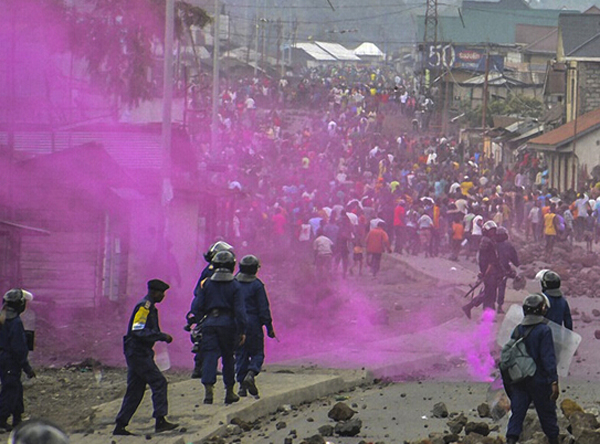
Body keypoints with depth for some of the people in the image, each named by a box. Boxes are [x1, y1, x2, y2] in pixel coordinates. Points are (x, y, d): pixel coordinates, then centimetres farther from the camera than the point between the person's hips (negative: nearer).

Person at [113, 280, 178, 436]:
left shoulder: (150, 307, 19)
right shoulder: (144, 307, -13)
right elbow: (139, 331, -22)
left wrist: (163, 336, 8)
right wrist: (162, 336, -20)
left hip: (138, 354, 10)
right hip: (138, 353, -10)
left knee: (135, 391, 10)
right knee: (159, 382, -13)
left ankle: (120, 426, 11)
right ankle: (160, 421, -16)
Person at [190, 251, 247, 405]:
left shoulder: (207, 284, 4)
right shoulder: (234, 285, -1)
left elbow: (196, 307, 2)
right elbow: (240, 310, -6)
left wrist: (200, 318, 22)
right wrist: (242, 331, -2)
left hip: (209, 323, 1)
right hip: (228, 323, -1)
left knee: (209, 357, -3)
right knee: (228, 358, 12)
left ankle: (208, 389, -21)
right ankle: (229, 392, 18)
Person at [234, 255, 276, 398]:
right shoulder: (257, 285, -7)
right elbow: (263, 308, -7)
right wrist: (269, 327, -3)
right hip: (253, 324, -4)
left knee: (240, 354, 10)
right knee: (257, 353, 6)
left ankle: (242, 385, 6)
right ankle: (250, 374, -19)